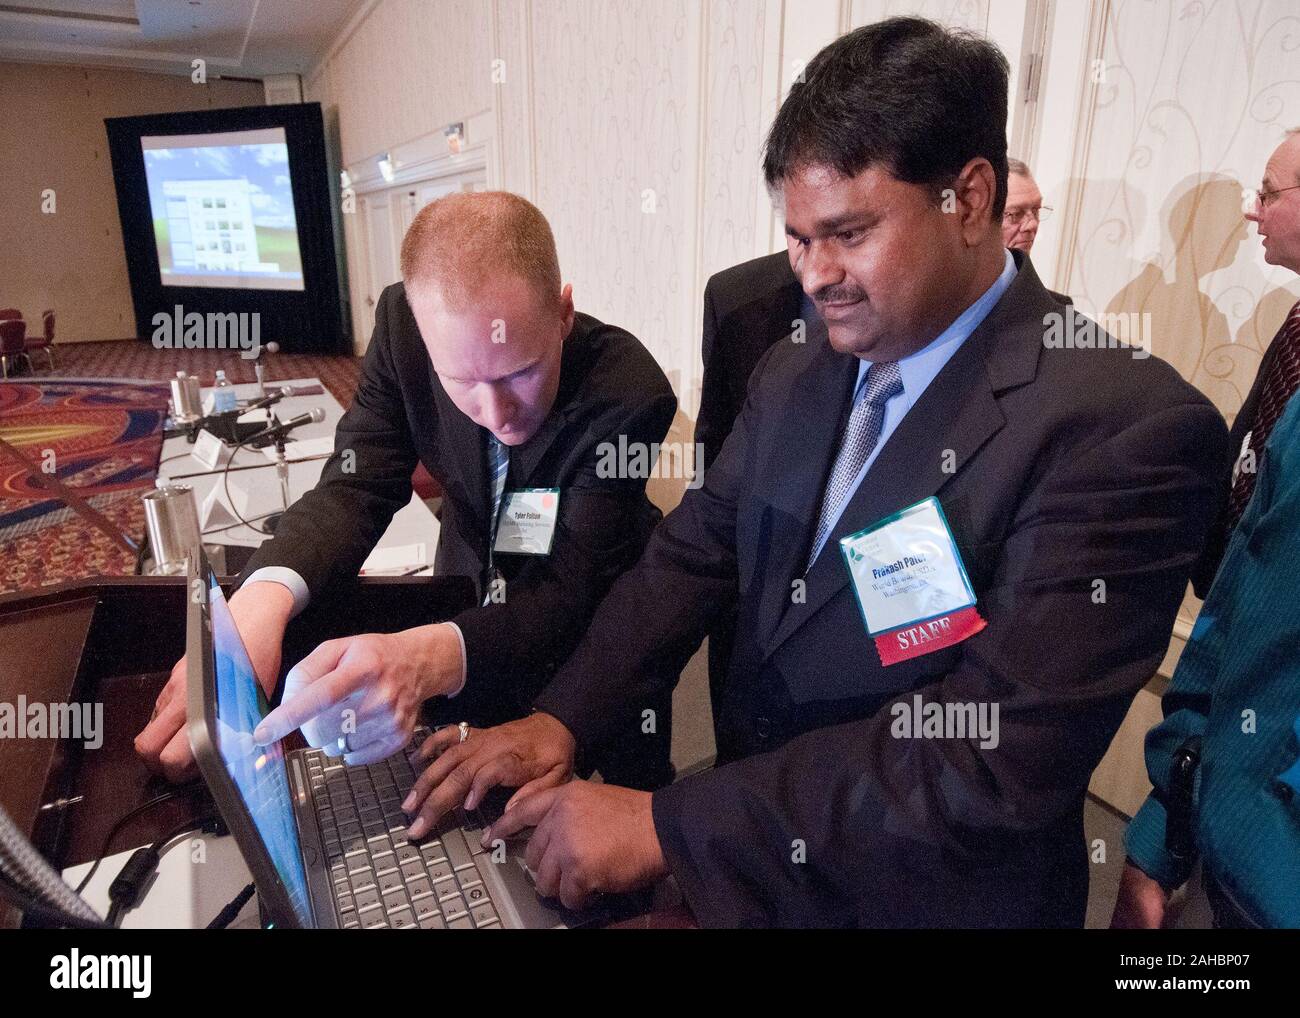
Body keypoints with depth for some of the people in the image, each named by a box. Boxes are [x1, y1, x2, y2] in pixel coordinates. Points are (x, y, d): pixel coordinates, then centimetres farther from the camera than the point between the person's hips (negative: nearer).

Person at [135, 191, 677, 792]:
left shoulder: (629, 392, -32)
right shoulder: (406, 323, -21)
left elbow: (570, 595, -34)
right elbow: (357, 487, -21)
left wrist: (428, 659, -55)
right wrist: (263, 597, -43)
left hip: (591, 630, -2)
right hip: (469, 601, 3)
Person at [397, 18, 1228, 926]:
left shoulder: (1129, 426, -23)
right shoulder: (791, 376, -2)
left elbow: (998, 752, -28)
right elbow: (691, 556, 0)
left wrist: (668, 825, -27)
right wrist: (561, 718, -14)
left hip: (925, 897, -5)